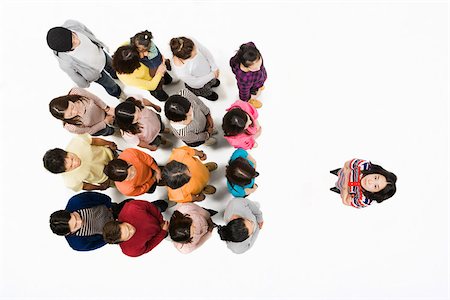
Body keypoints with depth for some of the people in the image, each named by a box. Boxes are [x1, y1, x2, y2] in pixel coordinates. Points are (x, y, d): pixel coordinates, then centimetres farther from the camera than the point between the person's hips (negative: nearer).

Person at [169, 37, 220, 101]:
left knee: (214, 82, 37)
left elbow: (206, 52, -17)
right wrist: (213, 75, -17)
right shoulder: (181, 73, -47)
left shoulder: (192, 42, -39)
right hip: (198, 85, -4)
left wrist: (214, 68, -14)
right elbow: (195, 82, -26)